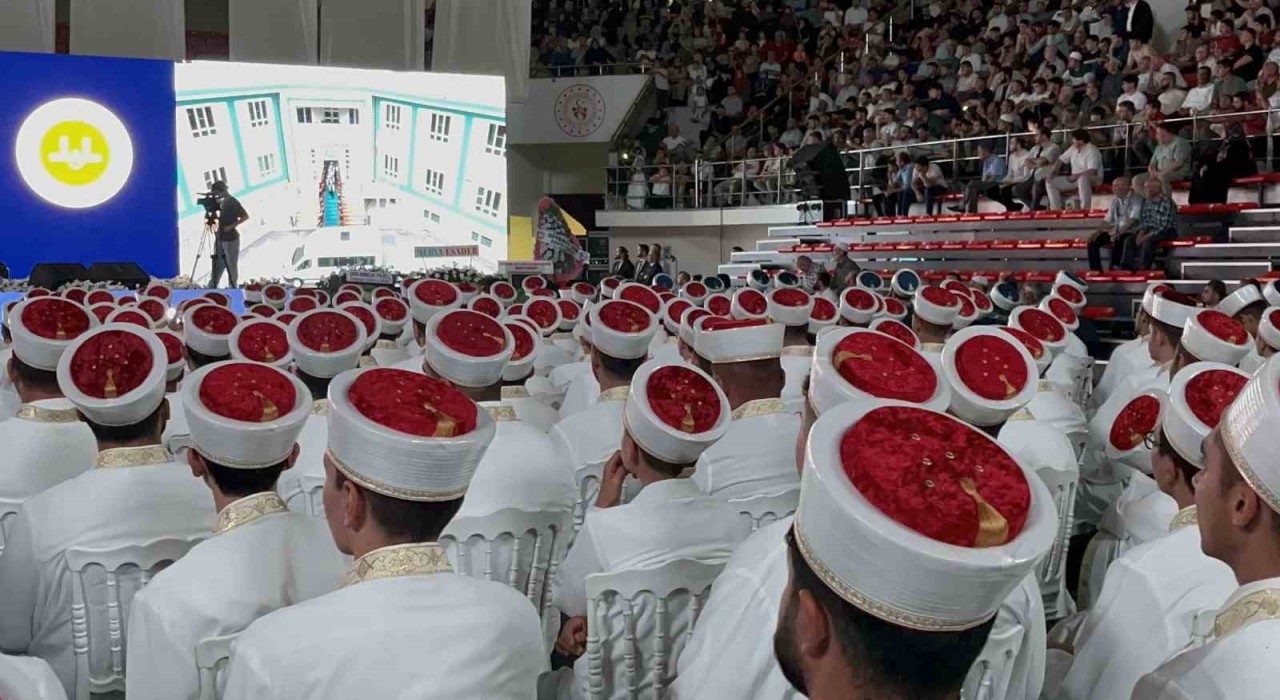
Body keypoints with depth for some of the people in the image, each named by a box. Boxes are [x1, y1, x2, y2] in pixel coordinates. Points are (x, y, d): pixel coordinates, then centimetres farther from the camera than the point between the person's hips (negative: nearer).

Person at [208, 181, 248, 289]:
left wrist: (231, 226, -22)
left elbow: (246, 216, -16)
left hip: (231, 239, -8)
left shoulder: (233, 202, -13)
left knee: (232, 265, 0)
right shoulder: (223, 202, 12)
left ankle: (233, 288, 9)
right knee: (217, 264, 13)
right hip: (220, 238, 8)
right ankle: (212, 288, 19)